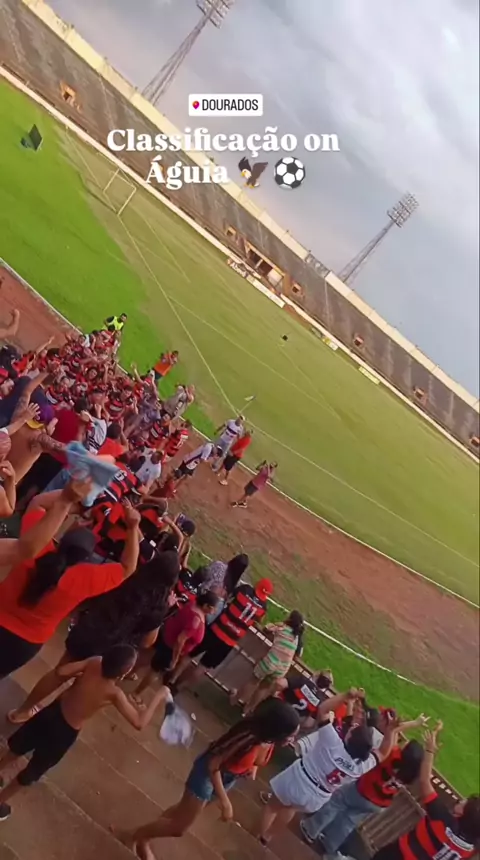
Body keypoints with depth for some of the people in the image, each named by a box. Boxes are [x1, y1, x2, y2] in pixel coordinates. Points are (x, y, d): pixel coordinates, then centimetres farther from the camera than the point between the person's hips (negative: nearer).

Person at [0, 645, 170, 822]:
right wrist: (159, 697, -18)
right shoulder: (115, 693, -29)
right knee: (31, 773, 24)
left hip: (51, 713, 3)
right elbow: (139, 723, -27)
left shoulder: (94, 662, -21)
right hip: (64, 733, -3)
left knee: (16, 747, 30)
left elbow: (62, 672, -17)